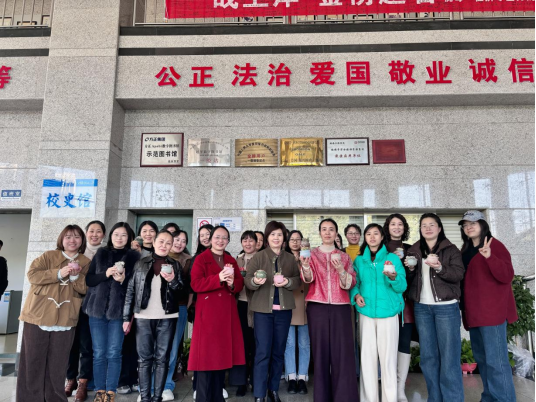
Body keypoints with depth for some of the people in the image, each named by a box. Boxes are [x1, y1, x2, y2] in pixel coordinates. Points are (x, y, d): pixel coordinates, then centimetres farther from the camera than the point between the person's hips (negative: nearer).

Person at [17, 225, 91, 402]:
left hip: (65, 320, 1)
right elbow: (32, 275, -9)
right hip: (38, 316, 0)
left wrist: (76, 276, -18)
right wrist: (58, 273, -19)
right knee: (32, 362, 6)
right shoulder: (48, 256, 3)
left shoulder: (86, 263, 6)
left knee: (58, 365, 7)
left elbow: (85, 289, 0)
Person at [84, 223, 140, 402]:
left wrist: (123, 280, -17)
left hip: (118, 311, -2)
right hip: (97, 309, 2)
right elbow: (89, 280, 4)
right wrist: (105, 274, -13)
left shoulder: (134, 256, 3)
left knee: (113, 353, 1)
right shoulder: (101, 254, 10)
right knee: (99, 353, 6)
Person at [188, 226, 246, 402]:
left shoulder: (231, 261, 15)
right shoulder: (201, 259, -1)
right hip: (208, 312, -5)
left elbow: (240, 285, 11)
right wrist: (219, 278, -22)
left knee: (222, 353, 9)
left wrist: (232, 283, -12)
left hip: (227, 313, 5)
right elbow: (196, 284, -12)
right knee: (207, 354, -4)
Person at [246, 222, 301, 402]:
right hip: (263, 309, -3)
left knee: (279, 351, 12)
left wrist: (288, 282, -13)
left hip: (284, 309, 3)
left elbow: (299, 280, 7)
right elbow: (247, 280, -6)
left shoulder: (290, 258, 8)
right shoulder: (258, 256, -1)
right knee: (263, 352, -4)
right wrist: (255, 281, -27)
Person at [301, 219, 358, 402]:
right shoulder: (312, 254, 8)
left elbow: (351, 283, 5)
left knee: (342, 351, -5)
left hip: (340, 307, 1)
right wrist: (305, 264, -28)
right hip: (317, 307, -1)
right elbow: (308, 278, -7)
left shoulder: (344, 257, 13)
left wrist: (340, 270, -13)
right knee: (320, 350, 0)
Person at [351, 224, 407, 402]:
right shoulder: (359, 260, 8)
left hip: (388, 313, -2)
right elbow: (354, 284, 11)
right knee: (367, 356, 6)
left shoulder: (393, 258, 0)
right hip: (366, 313, 2)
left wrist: (393, 277, -26)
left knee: (388, 356, 2)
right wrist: (356, 295, -9)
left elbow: (402, 286, -6)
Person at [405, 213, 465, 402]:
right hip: (422, 307, 4)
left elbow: (459, 274, -10)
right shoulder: (414, 251, 11)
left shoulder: (451, 249, 2)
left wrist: (439, 268, -25)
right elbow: (409, 280, 14)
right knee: (428, 355, 9)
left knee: (449, 355, -2)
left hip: (446, 307, -3)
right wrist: (410, 269, -6)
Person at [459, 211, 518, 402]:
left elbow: (507, 276, -19)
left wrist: (490, 257, -32)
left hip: (492, 310, -8)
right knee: (482, 358, 15)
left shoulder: (495, 245, -8)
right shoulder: (466, 250, 14)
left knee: (495, 360, -9)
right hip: (474, 312, 8)